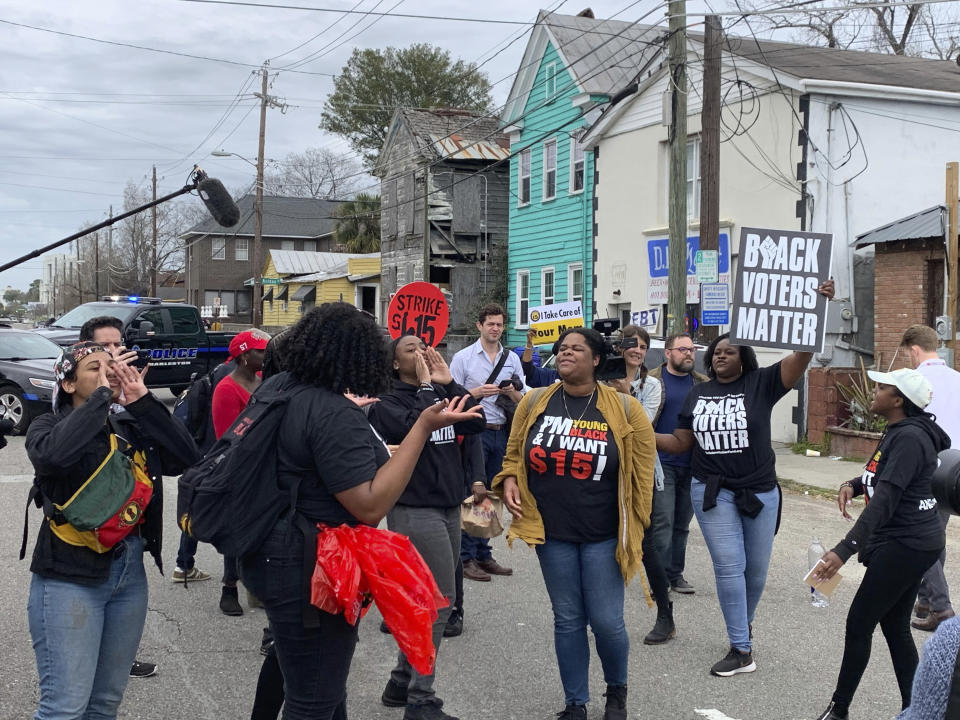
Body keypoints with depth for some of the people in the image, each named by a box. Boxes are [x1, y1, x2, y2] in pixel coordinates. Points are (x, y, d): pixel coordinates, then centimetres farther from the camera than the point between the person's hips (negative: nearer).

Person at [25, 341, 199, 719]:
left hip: (130, 572, 5)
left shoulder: (132, 427, 8)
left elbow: (187, 459, -4)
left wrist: (143, 401, -7)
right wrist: (102, 394, -20)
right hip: (71, 575, -5)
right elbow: (53, 454, -29)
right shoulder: (48, 425, -4)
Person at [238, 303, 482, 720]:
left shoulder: (275, 388, 3)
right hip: (309, 573, -10)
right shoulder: (335, 416, -25)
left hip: (272, 556, 10)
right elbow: (371, 506, -28)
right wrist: (424, 428, -28)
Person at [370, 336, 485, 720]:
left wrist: (449, 383, -4)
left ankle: (401, 684, 26)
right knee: (440, 601, -9)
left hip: (448, 508, 8)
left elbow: (476, 424, -1)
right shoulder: (386, 401, -6)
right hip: (415, 511, -7)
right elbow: (414, 426, -25)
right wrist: (425, 386, -14)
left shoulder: (440, 393, 12)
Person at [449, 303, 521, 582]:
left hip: (502, 432, 5)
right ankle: (466, 558, -1)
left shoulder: (512, 359, 13)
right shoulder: (463, 357, 1)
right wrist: (478, 392, -16)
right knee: (472, 495, -7)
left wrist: (511, 392, -6)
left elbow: (523, 401, 15)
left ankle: (483, 555, 17)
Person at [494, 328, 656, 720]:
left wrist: (635, 526, -1)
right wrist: (509, 480, -8)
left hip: (603, 536, -2)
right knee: (567, 620, 10)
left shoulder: (625, 409, -6)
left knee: (606, 620, 0)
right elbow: (514, 453, 12)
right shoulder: (535, 403, 0)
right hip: (552, 533, 2)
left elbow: (642, 470, -1)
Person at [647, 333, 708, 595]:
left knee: (682, 524, 12)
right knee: (662, 522, -6)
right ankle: (660, 578, 0)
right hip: (662, 464, -4)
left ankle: (676, 575, 21)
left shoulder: (704, 384, 10)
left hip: (692, 465, 4)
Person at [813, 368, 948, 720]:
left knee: (858, 624, -2)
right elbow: (882, 478, 23)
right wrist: (852, 485, -1)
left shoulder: (909, 437, -21)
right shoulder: (896, 432, 10)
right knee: (895, 627, 14)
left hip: (905, 544, -10)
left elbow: (884, 501, -28)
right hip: (909, 542, 10)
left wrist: (843, 551, -34)